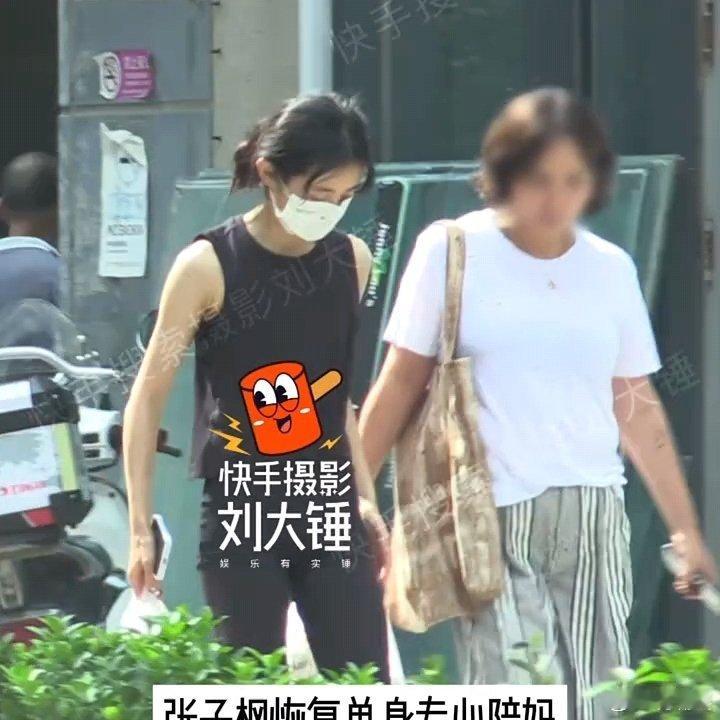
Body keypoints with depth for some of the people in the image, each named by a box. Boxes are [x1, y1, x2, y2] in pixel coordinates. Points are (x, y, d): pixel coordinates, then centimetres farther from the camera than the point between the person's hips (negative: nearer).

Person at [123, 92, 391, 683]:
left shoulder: (352, 261, 7)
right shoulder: (209, 266, -7)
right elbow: (148, 399, -3)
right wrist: (140, 528, -6)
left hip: (332, 508, 4)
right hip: (241, 512, -4)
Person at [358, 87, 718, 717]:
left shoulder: (611, 268, 10)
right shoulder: (451, 252, 0)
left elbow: (637, 405, 17)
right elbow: (400, 386, 4)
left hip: (593, 520, 4)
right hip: (492, 522, -4)